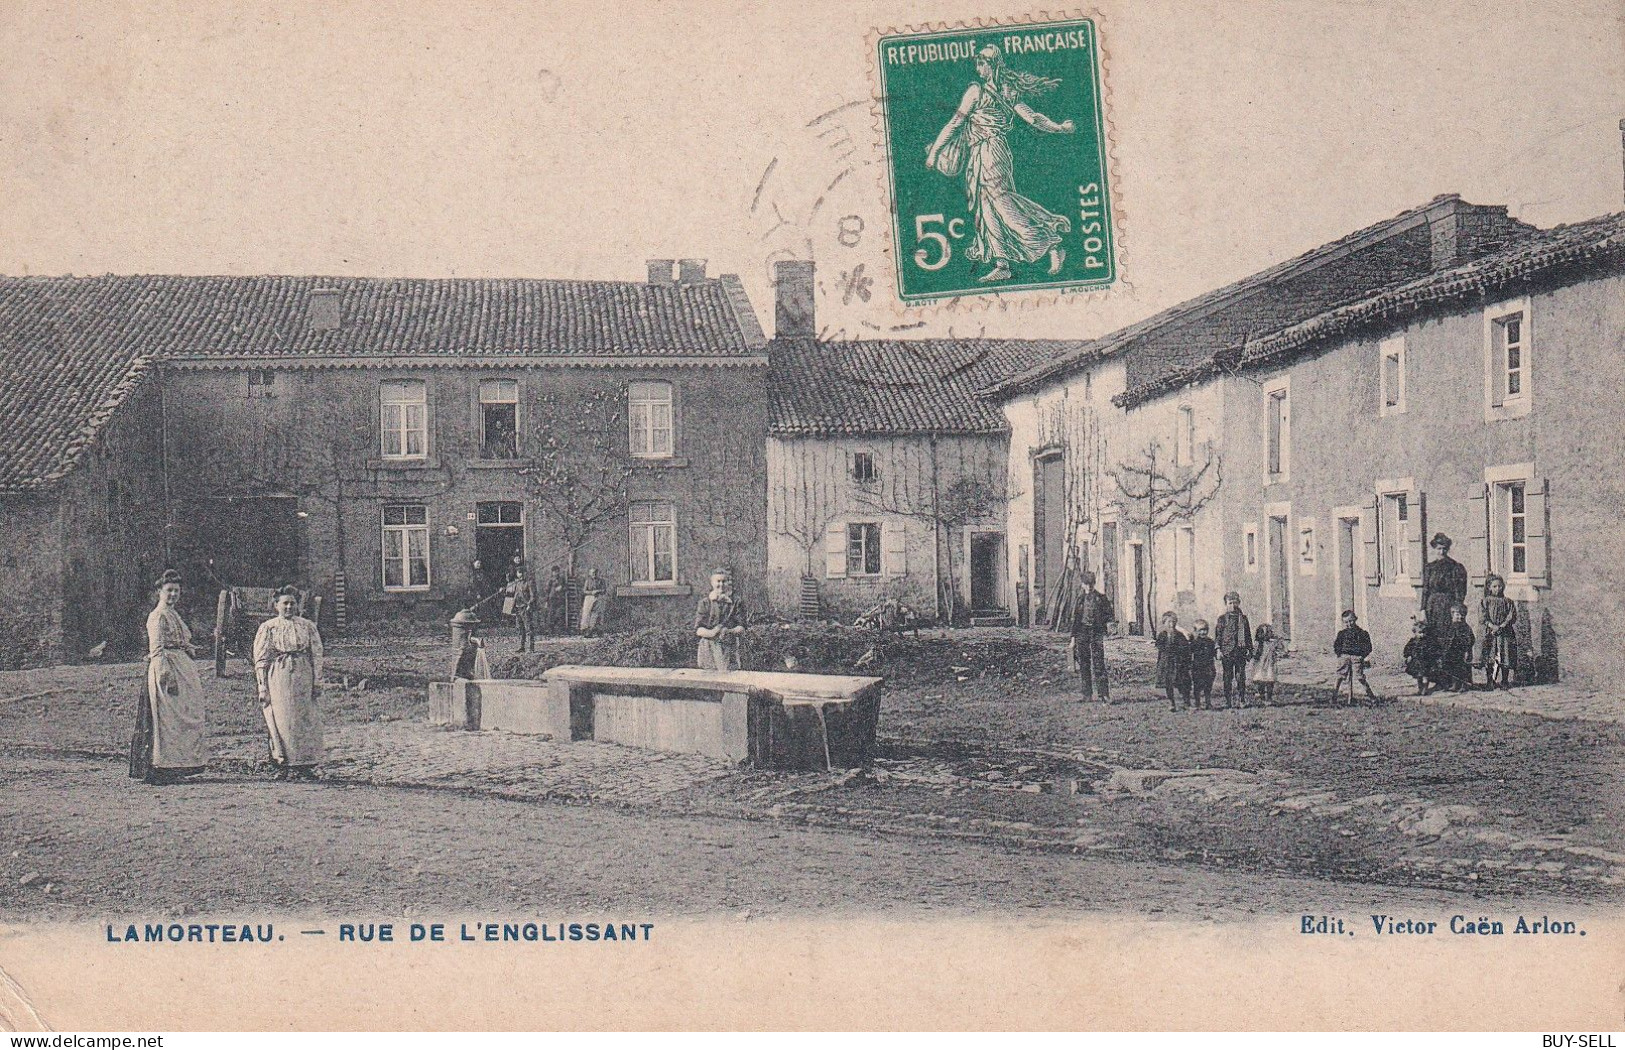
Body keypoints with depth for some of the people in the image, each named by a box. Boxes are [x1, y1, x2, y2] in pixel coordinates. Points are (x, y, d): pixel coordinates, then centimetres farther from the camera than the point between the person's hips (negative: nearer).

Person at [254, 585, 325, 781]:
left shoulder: (307, 626, 11)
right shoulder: (268, 628, 6)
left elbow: (317, 654, 9)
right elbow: (261, 659, 3)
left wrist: (317, 681, 1)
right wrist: (263, 687, -4)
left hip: (303, 676, 2)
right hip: (278, 677, -2)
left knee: (306, 720, 0)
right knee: (281, 719, -4)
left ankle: (306, 766, 4)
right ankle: (285, 766, 1)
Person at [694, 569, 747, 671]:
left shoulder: (736, 603, 7)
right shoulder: (705, 603, 7)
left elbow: (741, 628, 2)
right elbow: (698, 630, 1)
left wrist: (730, 631, -19)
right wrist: (711, 633, -19)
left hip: (729, 648, -1)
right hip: (709, 650, 1)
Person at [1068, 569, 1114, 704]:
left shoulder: (1101, 598, 3)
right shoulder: (1079, 599, 12)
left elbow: (1109, 615, 9)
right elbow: (1074, 620, 15)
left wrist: (1109, 623, -11)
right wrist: (1073, 638, 12)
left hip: (1097, 633, -3)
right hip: (1082, 633, 3)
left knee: (1099, 665, -11)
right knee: (1084, 665, 5)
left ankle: (1104, 694, -12)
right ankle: (1086, 693, 12)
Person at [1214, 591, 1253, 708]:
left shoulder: (1243, 618, 11)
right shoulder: (1222, 619, 5)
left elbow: (1248, 635, 15)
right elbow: (1217, 635, 2)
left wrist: (1250, 650, 11)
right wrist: (1218, 650, -8)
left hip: (1240, 651, 2)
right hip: (1227, 652, -2)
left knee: (1241, 677, 0)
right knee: (1228, 677, 0)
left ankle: (1241, 700, 8)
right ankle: (1228, 701, 4)